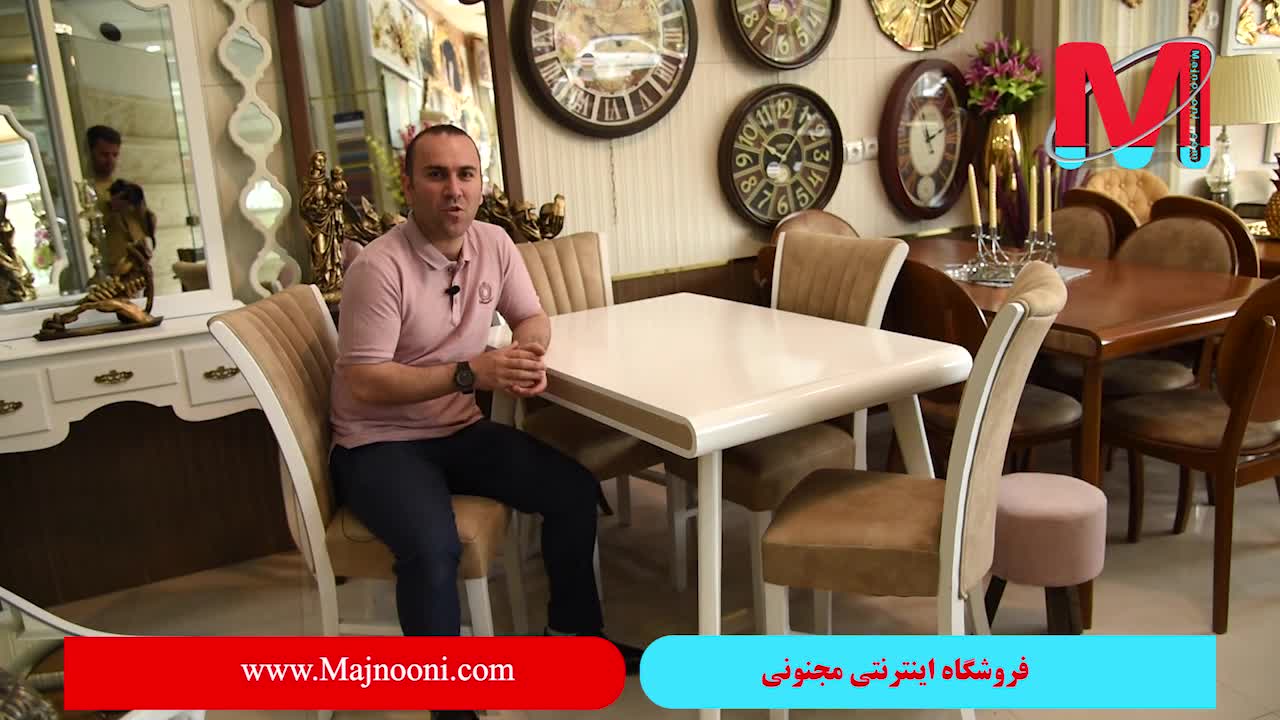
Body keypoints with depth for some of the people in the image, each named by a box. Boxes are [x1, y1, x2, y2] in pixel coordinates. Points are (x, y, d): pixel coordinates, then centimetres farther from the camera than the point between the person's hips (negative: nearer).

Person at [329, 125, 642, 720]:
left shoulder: (493, 243, -1)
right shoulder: (379, 268, -21)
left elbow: (533, 318, 11)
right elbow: (364, 385, -24)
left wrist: (527, 351, -14)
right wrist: (472, 372, -30)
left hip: (460, 431, 7)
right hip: (379, 444, -6)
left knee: (574, 490, -5)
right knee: (433, 548, -32)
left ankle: (573, 630, 18)